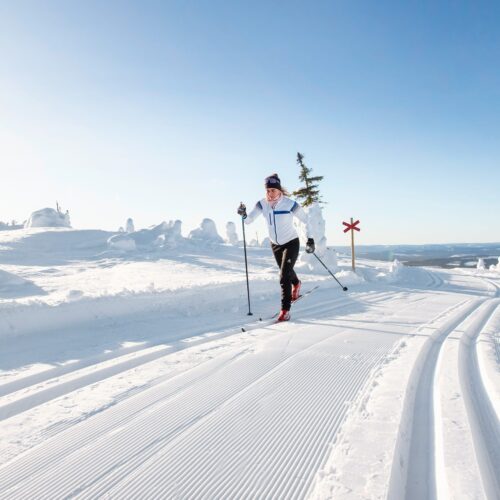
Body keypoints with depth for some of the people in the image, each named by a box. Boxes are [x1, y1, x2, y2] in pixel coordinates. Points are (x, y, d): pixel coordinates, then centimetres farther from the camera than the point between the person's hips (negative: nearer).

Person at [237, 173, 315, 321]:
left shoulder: (290, 204, -24)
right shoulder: (262, 204, -15)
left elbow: (306, 219, -12)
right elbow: (249, 220, -17)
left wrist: (310, 239, -11)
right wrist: (243, 214, -38)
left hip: (291, 243, -5)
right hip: (275, 245, 5)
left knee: (284, 277, -16)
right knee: (287, 272, 26)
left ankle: (285, 310, -7)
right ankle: (296, 284, 60)